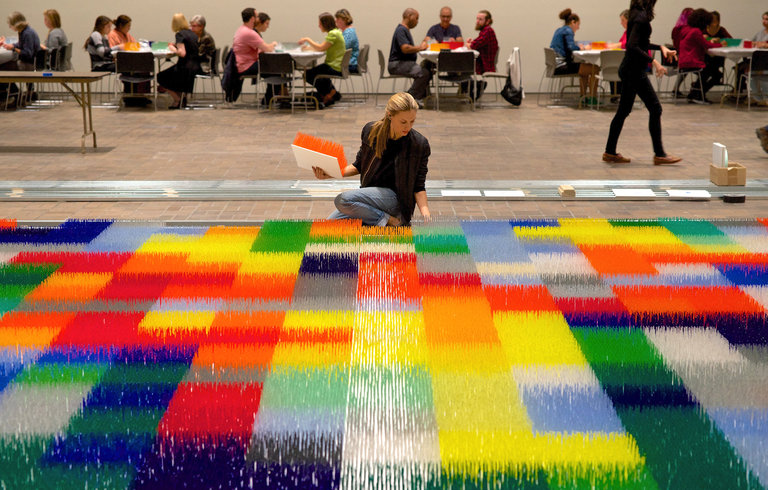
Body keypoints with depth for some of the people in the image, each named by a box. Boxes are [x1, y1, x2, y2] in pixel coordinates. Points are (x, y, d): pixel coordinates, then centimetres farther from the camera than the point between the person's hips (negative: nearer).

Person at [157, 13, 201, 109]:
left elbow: (182, 53, -23)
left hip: (186, 68, -8)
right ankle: (181, 98, 15)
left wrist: (173, 49, -4)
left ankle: (177, 100, 5)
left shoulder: (180, 34, -12)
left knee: (160, 77, 8)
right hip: (196, 66, 8)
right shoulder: (192, 33, 11)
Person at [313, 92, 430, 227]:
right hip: (370, 194, 6)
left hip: (396, 197, -6)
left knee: (342, 199, -27)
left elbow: (418, 186, -6)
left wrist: (425, 213, -22)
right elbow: (359, 166, 10)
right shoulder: (371, 131, -3)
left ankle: (390, 221, -13)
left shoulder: (419, 144, -13)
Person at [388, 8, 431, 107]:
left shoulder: (405, 30, 21)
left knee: (428, 71, -2)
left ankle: (419, 98, -1)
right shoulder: (401, 30, -13)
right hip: (397, 64, -11)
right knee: (424, 73, -25)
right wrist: (420, 48, -12)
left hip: (406, 63, 11)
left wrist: (420, 46, 4)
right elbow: (405, 49, -25)